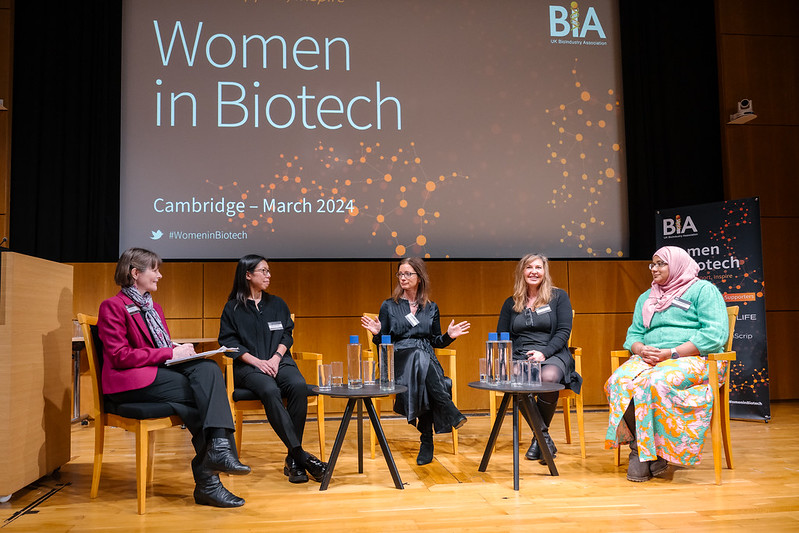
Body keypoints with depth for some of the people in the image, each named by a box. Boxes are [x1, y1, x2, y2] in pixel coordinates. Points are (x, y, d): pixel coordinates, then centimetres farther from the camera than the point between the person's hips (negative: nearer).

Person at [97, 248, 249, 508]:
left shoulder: (154, 307, 25)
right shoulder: (113, 306, -2)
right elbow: (119, 355, -13)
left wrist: (178, 350, 0)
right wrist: (169, 353, -16)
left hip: (161, 370, 7)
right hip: (131, 382, -7)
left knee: (208, 368, -25)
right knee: (202, 392, -25)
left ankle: (218, 448, -35)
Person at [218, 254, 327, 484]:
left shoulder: (277, 304, 21)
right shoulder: (233, 308, 10)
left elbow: (287, 334, 15)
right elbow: (228, 341, 1)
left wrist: (276, 357, -5)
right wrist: (256, 361, -12)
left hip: (279, 361, 3)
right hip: (249, 366, -3)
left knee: (299, 386, -31)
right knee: (270, 391, -36)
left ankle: (293, 459, -26)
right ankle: (302, 456, -36)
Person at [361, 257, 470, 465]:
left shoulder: (431, 308, 16)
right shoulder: (389, 306, 10)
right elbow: (383, 343, 9)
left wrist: (449, 336, 0)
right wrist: (377, 333, -12)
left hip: (427, 362, 2)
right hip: (399, 360, -2)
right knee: (419, 356, -38)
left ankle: (427, 442, -27)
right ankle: (452, 413, -38)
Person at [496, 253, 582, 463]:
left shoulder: (558, 297, 11)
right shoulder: (511, 303, 18)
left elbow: (563, 332, 1)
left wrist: (544, 353, -15)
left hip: (552, 354, -1)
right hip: (519, 357, 2)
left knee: (548, 377, -38)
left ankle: (539, 436, -14)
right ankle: (544, 437, -17)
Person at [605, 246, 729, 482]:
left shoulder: (703, 290, 5)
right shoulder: (646, 298, 25)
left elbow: (715, 334, -8)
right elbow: (633, 334, 20)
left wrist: (672, 353, -16)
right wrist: (641, 349, -6)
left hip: (695, 358, -5)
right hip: (649, 359, 5)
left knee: (656, 382, -37)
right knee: (619, 381, -27)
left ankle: (654, 452, -23)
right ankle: (637, 447, -24)